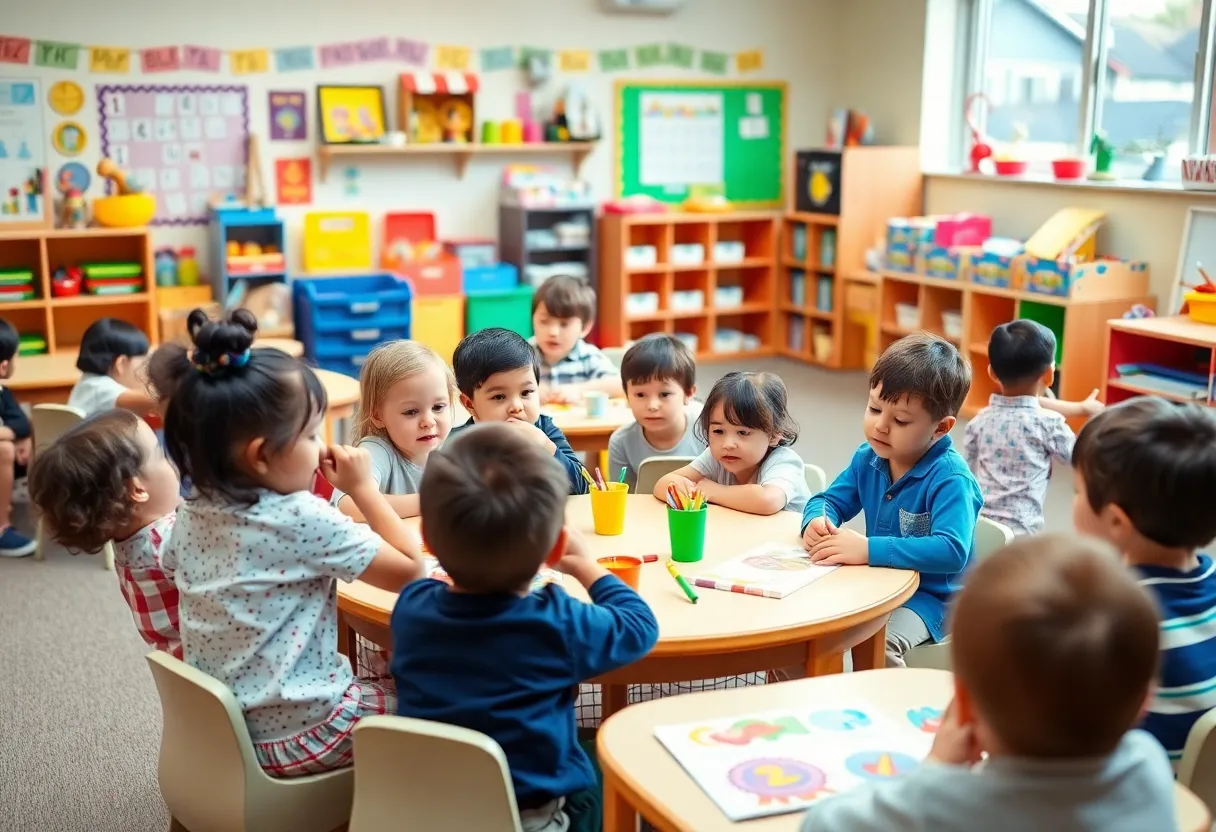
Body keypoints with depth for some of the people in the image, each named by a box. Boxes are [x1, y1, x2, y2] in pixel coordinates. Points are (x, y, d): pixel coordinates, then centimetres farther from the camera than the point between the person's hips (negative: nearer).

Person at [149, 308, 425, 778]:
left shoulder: (192, 515, -3)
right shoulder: (305, 521, -24)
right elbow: (410, 569, -16)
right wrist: (363, 487, -8)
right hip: (297, 736, -7)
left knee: (374, 683, 28)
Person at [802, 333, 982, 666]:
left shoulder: (950, 479, -22)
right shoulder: (868, 457, 0)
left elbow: (952, 552, -35)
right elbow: (829, 500, 10)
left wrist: (869, 549, -39)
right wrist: (817, 521, -16)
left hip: (928, 597, -6)